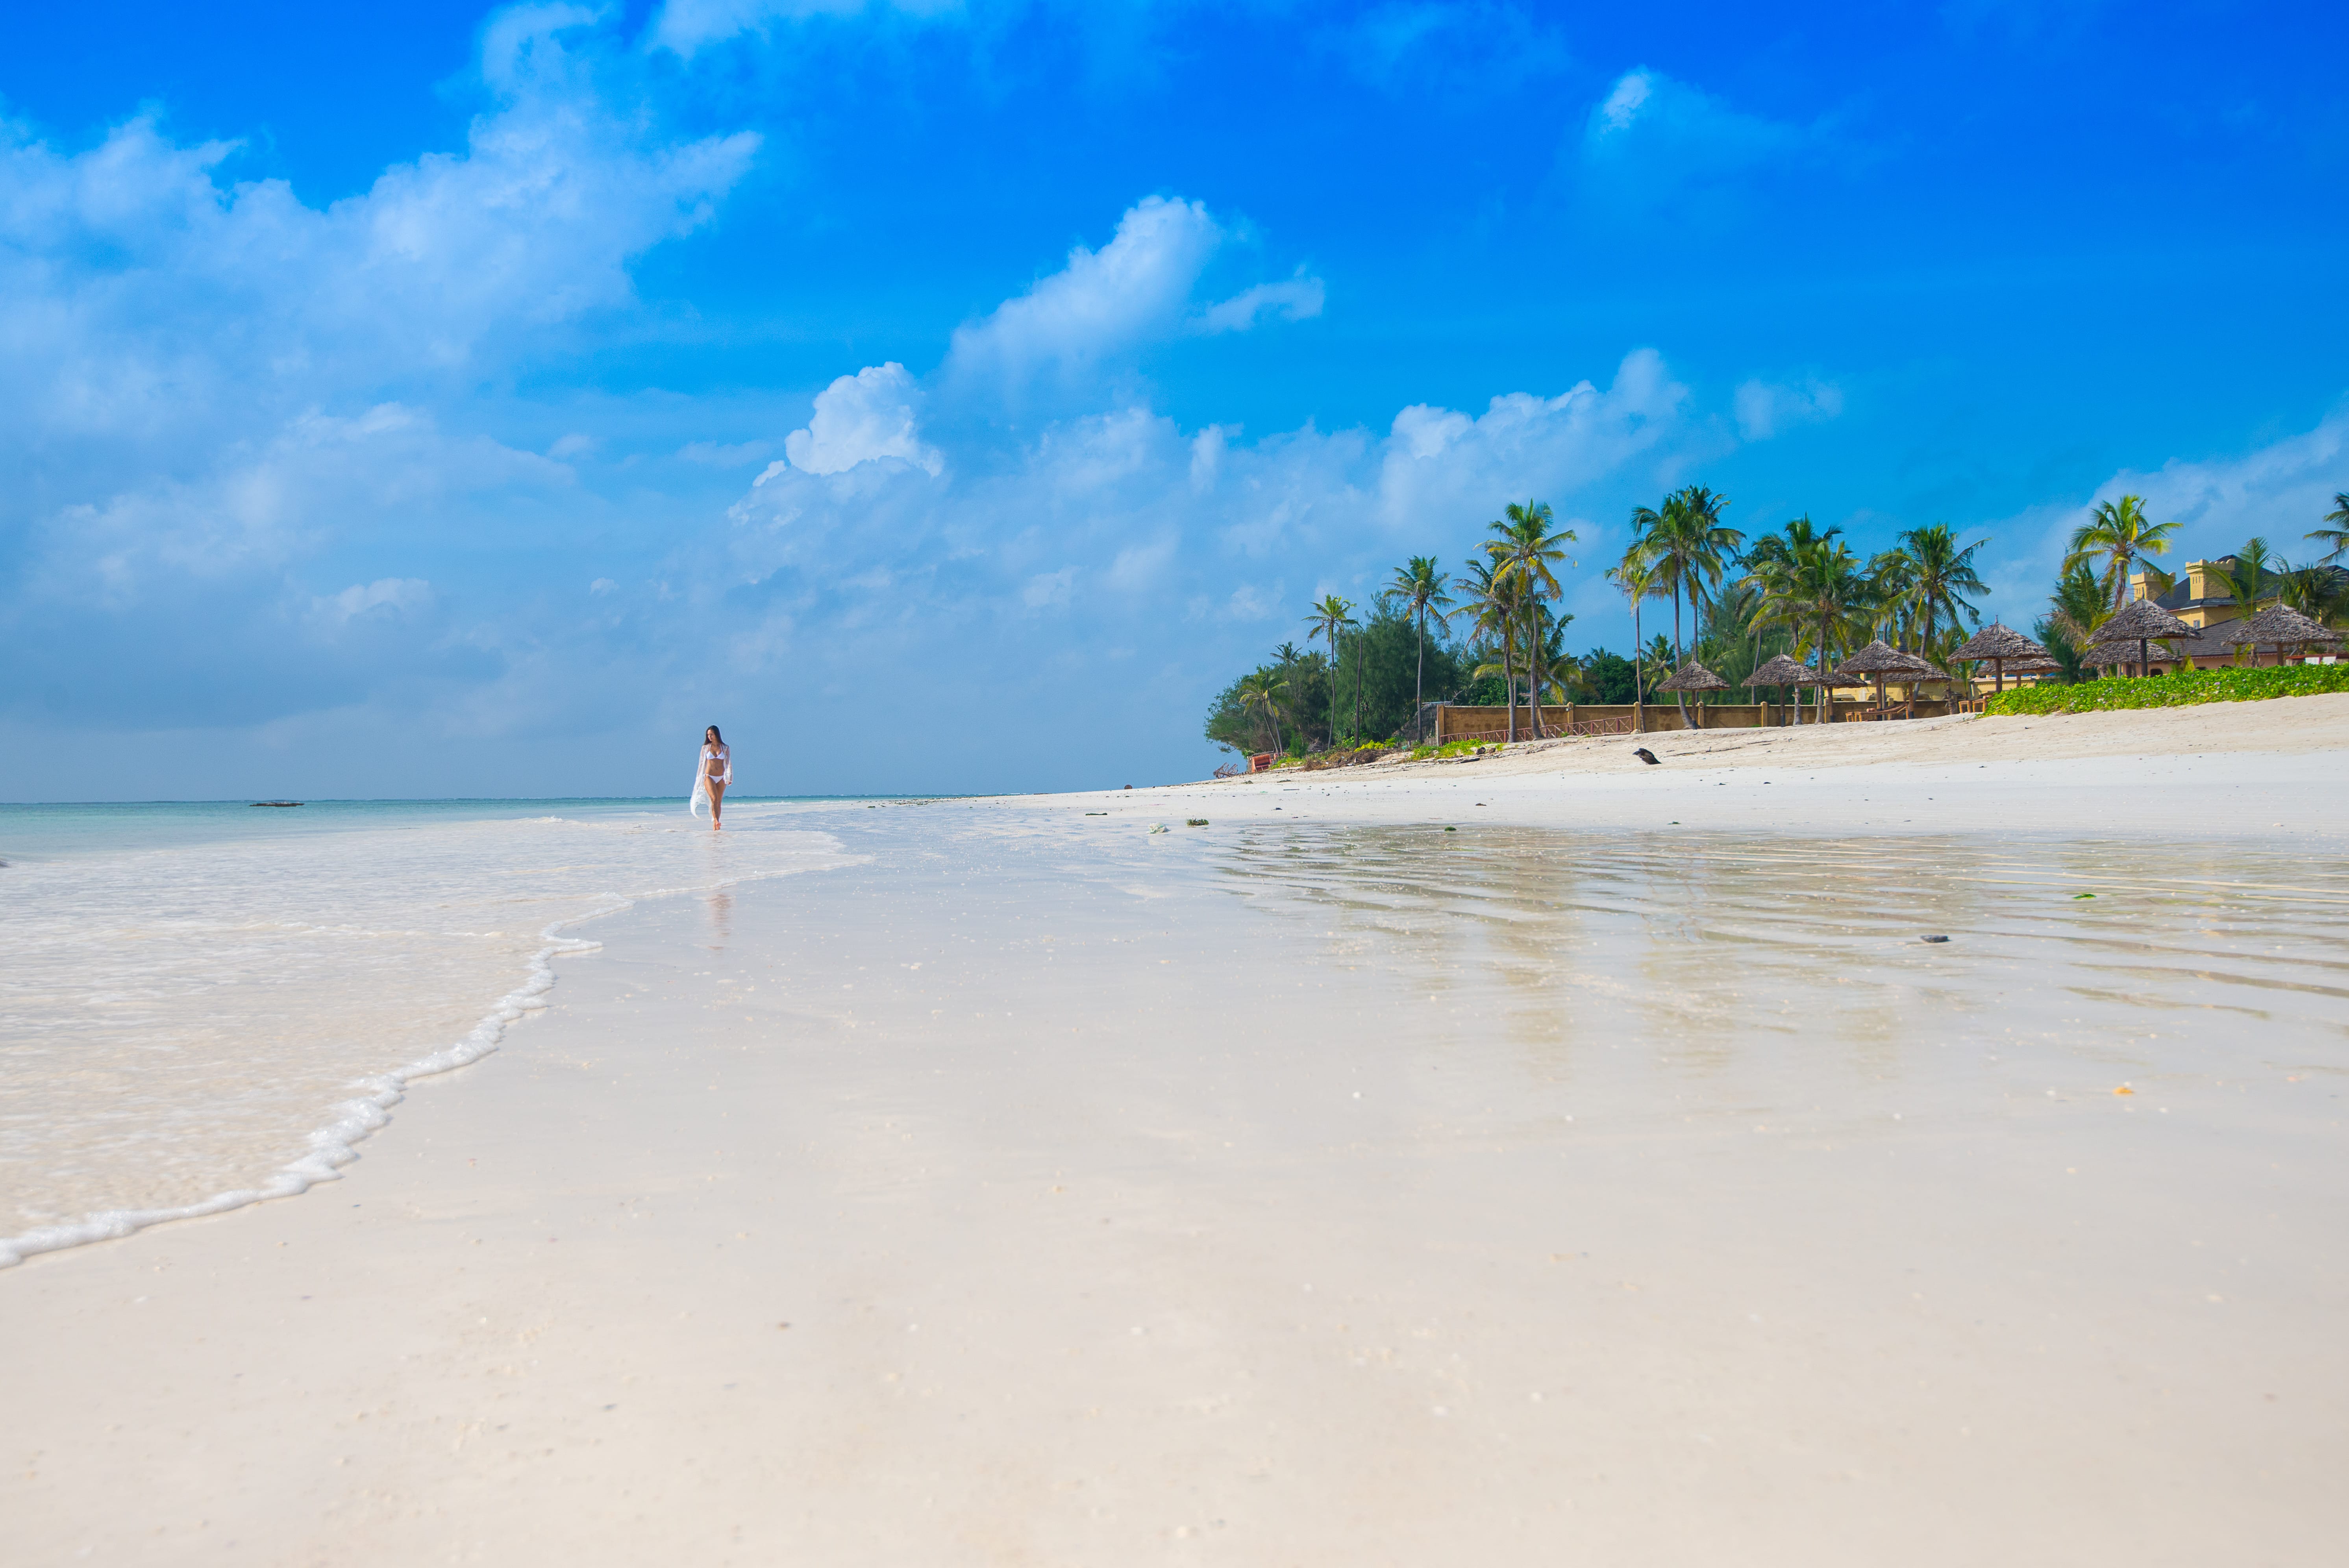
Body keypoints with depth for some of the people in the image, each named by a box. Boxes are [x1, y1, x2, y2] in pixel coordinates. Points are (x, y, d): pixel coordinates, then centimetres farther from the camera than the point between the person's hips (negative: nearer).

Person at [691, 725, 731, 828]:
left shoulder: (725, 748, 7)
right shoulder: (705, 748, 6)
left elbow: (729, 764, 6)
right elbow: (702, 764, 10)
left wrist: (730, 778, -3)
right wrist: (699, 779, 10)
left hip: (721, 778, 2)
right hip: (709, 777, -2)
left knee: (719, 802, 3)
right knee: (714, 799, -20)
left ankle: (715, 826, 9)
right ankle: (716, 821, -30)